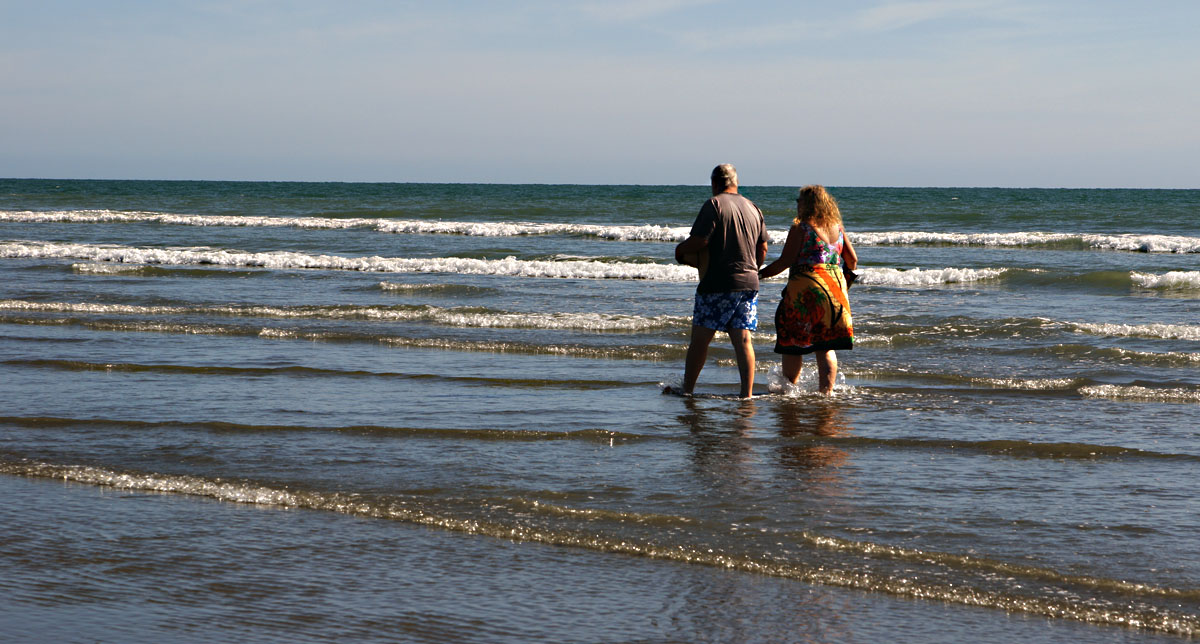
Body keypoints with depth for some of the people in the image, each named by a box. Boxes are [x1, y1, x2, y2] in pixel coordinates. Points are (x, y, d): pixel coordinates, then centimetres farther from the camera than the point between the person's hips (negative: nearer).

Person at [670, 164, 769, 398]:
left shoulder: (714, 204, -7)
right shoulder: (753, 208, 13)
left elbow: (699, 240, -15)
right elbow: (762, 249, 17)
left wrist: (681, 250, 4)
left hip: (718, 283, -6)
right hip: (749, 282, 6)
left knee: (700, 338, 2)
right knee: (742, 339, 3)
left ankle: (687, 390, 6)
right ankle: (747, 394, -2)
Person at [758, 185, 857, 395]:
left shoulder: (800, 228, -7)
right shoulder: (837, 228, 11)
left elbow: (785, 261, -12)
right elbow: (852, 259, 15)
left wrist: (760, 274, -3)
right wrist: (844, 285, 30)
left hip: (805, 290, -6)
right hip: (835, 289, 6)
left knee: (793, 343, 7)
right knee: (826, 347, 8)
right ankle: (826, 391, 2)